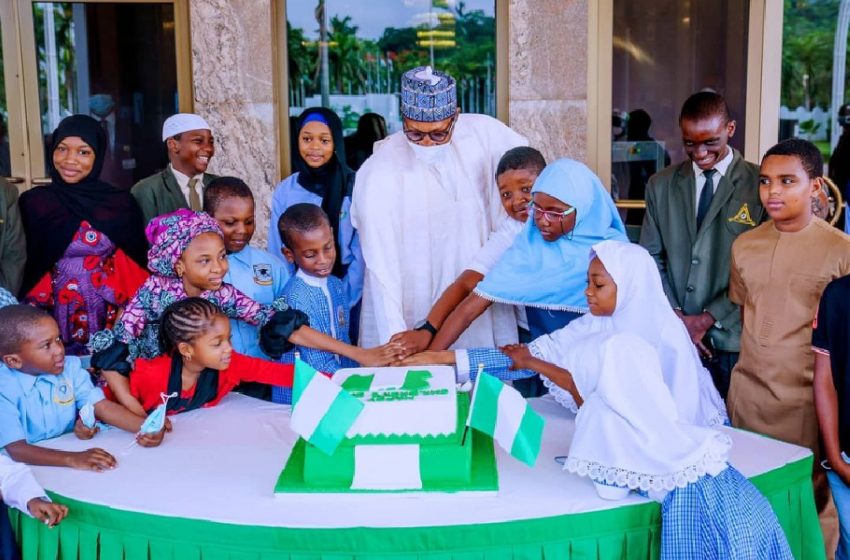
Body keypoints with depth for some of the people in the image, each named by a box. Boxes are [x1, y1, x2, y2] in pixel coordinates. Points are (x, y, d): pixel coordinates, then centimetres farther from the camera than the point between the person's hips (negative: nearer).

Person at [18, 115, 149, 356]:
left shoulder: (121, 203, 0)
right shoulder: (33, 202, -1)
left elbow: (135, 267, 4)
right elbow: (26, 268, 3)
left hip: (111, 317, 1)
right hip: (55, 317, 0)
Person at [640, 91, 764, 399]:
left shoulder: (760, 185, -4)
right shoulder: (661, 185, 9)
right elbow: (651, 257, 9)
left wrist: (708, 318, -10)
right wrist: (675, 316, -4)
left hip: (731, 338, -3)